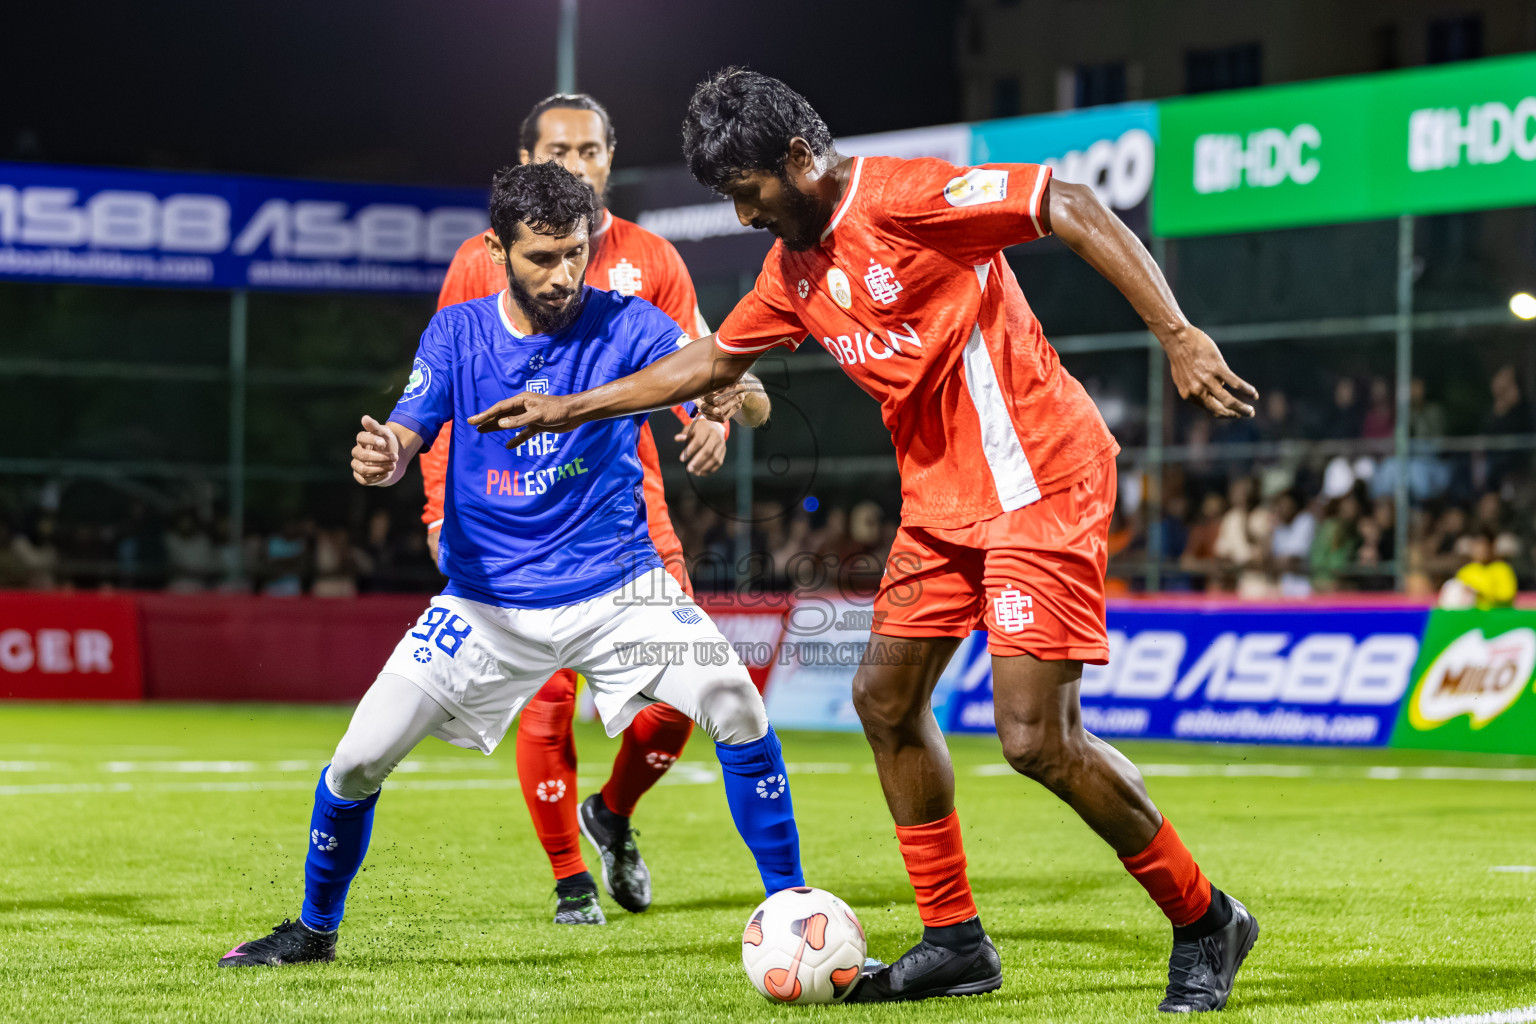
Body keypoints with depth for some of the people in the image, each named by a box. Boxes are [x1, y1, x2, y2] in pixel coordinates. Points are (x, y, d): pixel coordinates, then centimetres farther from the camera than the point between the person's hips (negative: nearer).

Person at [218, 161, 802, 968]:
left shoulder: (626, 326, -9)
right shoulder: (456, 334, -2)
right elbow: (402, 439, -13)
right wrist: (379, 460, -38)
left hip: (615, 589, -1)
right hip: (485, 597, 1)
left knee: (737, 708, -22)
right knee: (359, 758, -3)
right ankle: (315, 930, 22)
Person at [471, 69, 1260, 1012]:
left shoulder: (904, 195, -17)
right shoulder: (793, 267, 11)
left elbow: (1072, 208, -22)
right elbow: (711, 362, 26)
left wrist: (1177, 336, -29)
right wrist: (568, 409, 26)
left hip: (1039, 480, -9)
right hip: (943, 498, 10)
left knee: (1038, 740, -14)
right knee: (886, 697, 9)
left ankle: (1206, 924, 2)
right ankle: (955, 942, 19)